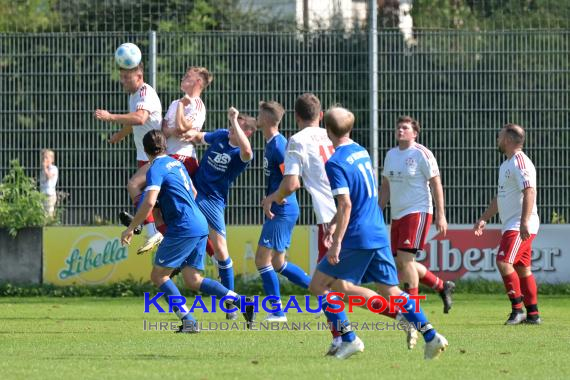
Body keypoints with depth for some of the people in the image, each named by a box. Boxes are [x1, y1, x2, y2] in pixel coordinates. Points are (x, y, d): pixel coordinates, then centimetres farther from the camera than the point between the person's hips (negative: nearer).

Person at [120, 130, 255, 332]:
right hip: (201, 225, 8)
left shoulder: (156, 169, -8)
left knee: (158, 275, -1)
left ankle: (188, 320, -12)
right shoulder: (176, 163, 19)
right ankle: (241, 301, 0)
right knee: (193, 280, 11)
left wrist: (130, 228, -13)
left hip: (184, 229, -8)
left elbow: (149, 202, -21)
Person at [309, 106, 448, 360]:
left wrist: (337, 243, -18)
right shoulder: (361, 152, 13)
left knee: (319, 285, 3)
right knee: (391, 290, 10)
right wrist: (334, 224, 25)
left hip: (357, 238, -8)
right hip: (379, 234, 8)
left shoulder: (335, 163, -14)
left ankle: (348, 339, -1)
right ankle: (431, 336, 0)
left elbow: (346, 205, -21)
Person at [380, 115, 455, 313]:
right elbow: (385, 187, 20)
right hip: (397, 215, 8)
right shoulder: (390, 155, 13)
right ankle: (442, 287, 25)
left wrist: (441, 215, -13)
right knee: (399, 264, 8)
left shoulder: (422, 154, -8)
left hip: (417, 212, -8)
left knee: (405, 259, -16)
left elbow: (436, 184, -8)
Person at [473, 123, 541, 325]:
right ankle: (533, 314, 14)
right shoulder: (506, 165, 19)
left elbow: (530, 191, -24)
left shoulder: (520, 162, -13)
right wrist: (484, 219, 25)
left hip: (521, 227, -10)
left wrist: (525, 221, -32)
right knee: (522, 269, 10)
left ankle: (517, 309, -16)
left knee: (504, 262, -19)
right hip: (511, 226, 10)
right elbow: (500, 197, 29)